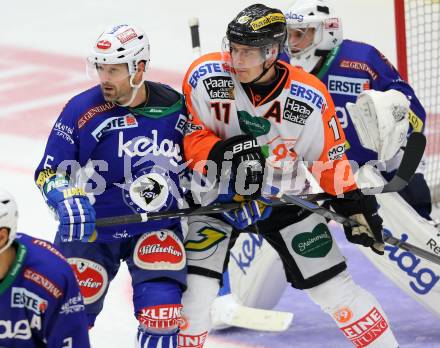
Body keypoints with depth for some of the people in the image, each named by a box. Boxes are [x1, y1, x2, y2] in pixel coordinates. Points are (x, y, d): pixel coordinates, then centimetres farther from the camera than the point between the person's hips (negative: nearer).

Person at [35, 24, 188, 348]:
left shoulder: (174, 106, -8)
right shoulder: (81, 109, -14)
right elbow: (49, 171, -11)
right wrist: (68, 200, -28)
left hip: (156, 226, 0)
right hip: (89, 228, 0)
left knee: (161, 308, -15)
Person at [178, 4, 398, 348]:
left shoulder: (309, 97, -18)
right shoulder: (206, 77, -20)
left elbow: (330, 160, -5)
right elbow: (190, 138, -13)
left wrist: (356, 207, -6)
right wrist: (223, 153, -32)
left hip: (284, 199, 0)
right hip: (216, 194, 0)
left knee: (337, 289, 0)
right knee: (195, 288, -12)